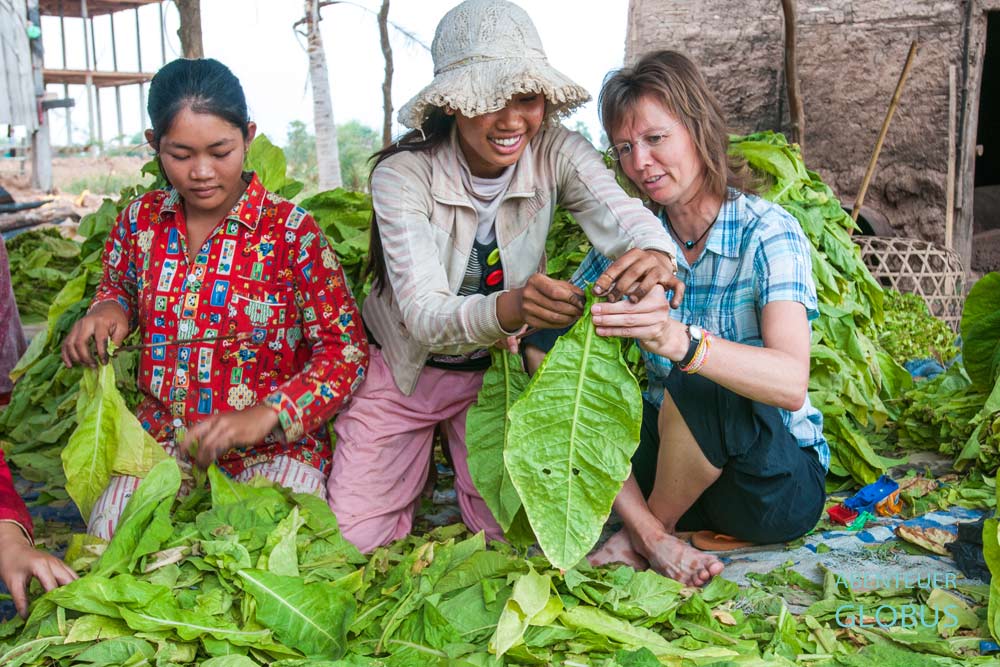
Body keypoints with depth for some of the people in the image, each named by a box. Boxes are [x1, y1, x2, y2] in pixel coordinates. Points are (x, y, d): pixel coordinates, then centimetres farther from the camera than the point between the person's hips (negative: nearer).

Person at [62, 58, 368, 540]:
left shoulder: (290, 230, -10)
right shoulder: (141, 220, 4)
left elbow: (346, 350, -11)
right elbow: (119, 286, 26)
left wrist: (263, 417, -24)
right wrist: (108, 310, 0)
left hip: (277, 441, -3)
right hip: (163, 433, 4)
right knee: (109, 531, -23)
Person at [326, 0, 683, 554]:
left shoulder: (556, 154, -18)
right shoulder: (403, 175, -26)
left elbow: (621, 214, -36)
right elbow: (423, 314, -35)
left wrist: (653, 253, -61)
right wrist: (507, 308, -57)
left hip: (496, 367, 2)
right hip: (405, 368, -1)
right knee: (354, 539, -3)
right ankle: (422, 459, 27)